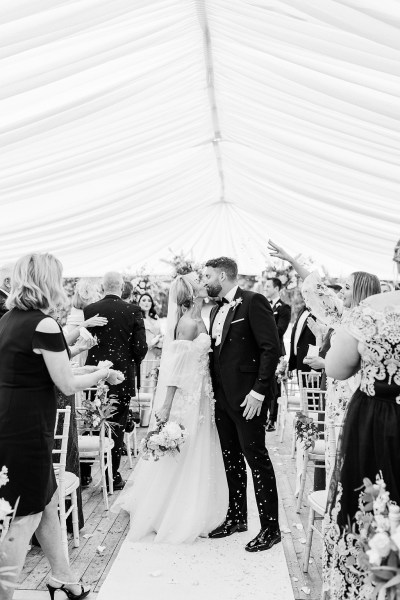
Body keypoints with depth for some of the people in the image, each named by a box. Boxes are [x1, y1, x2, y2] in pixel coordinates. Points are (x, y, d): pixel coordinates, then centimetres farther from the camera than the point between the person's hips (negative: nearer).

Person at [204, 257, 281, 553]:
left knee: (256, 457, -2)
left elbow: (272, 348, -16)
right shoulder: (217, 310, 15)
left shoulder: (253, 302, -10)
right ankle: (237, 517, 29)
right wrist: (215, 389, 8)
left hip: (248, 396, -8)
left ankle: (270, 528, 10)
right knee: (231, 458, 15)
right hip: (223, 396, 8)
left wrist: (258, 390, -20)